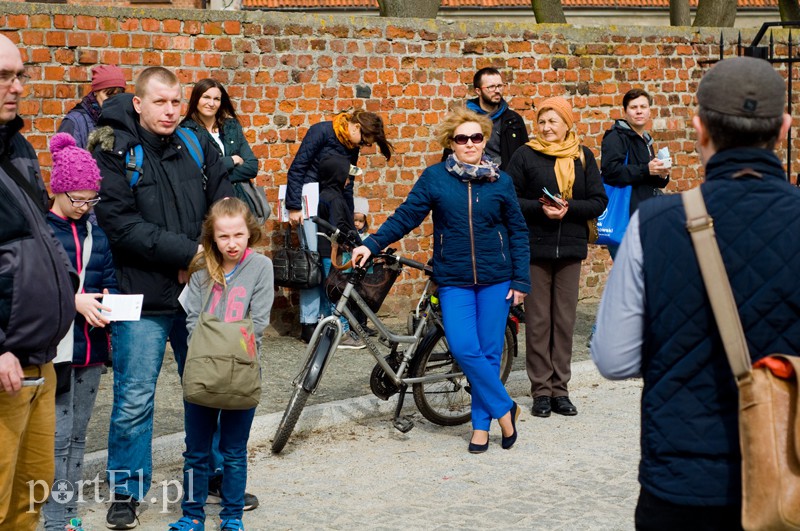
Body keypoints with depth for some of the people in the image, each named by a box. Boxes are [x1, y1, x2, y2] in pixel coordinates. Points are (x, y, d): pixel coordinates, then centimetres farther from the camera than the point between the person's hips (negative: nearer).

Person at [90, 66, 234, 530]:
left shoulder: (196, 145, 6)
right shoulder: (114, 152, -8)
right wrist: (187, 252, -18)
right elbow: (120, 224, -16)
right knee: (135, 399, 2)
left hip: (200, 292, 4)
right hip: (143, 299, -4)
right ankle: (126, 491, 17)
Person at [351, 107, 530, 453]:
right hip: (454, 281, 0)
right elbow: (406, 216, 0)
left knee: (489, 351, 3)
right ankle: (504, 408, 5)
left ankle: (481, 424, 17)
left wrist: (520, 281, 2)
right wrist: (372, 244, -12)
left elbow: (518, 232, 6)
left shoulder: (500, 181, 2)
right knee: (464, 349, -13)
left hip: (495, 280, 1)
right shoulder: (435, 177, 0)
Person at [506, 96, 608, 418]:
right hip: (535, 247, -2)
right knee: (538, 320, 2)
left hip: (570, 247, 2)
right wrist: (540, 209, -17)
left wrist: (568, 208, -13)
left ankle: (560, 388, 15)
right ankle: (541, 390, 10)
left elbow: (599, 202, 3)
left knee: (565, 319, 6)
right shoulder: (525, 155, 0)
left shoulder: (582, 156, 6)